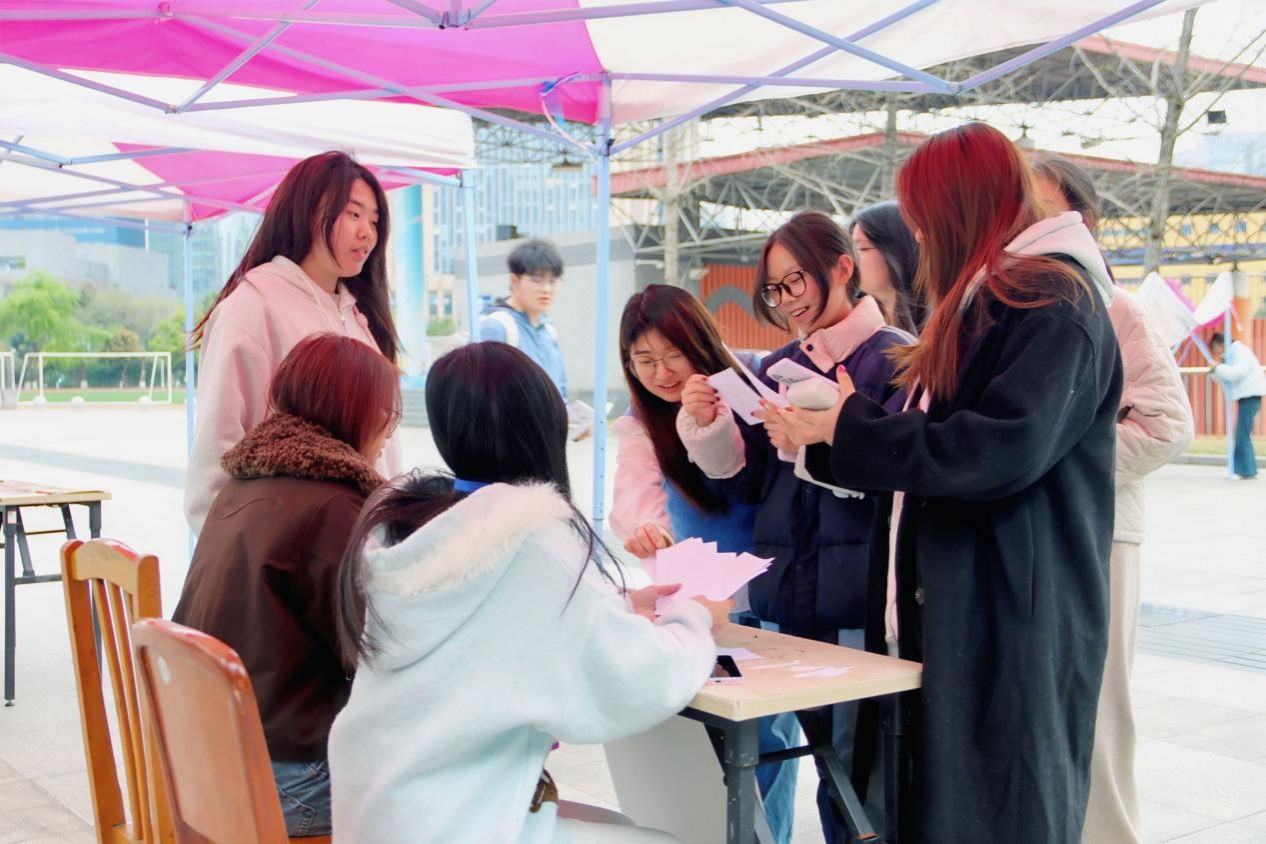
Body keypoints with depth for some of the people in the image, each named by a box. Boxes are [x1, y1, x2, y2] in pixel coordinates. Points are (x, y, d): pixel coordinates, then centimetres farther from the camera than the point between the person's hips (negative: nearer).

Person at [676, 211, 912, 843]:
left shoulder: (897, 358, -4)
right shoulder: (778, 368, 13)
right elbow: (749, 475, 12)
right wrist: (708, 424, -3)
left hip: (861, 597, -5)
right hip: (790, 593, 6)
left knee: (856, 767, -2)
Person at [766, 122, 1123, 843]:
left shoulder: (1052, 303, -12)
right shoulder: (983, 302, 18)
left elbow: (1003, 449, -24)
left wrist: (850, 426, -17)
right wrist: (828, 436, 7)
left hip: (1016, 616, -9)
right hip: (959, 603, 9)